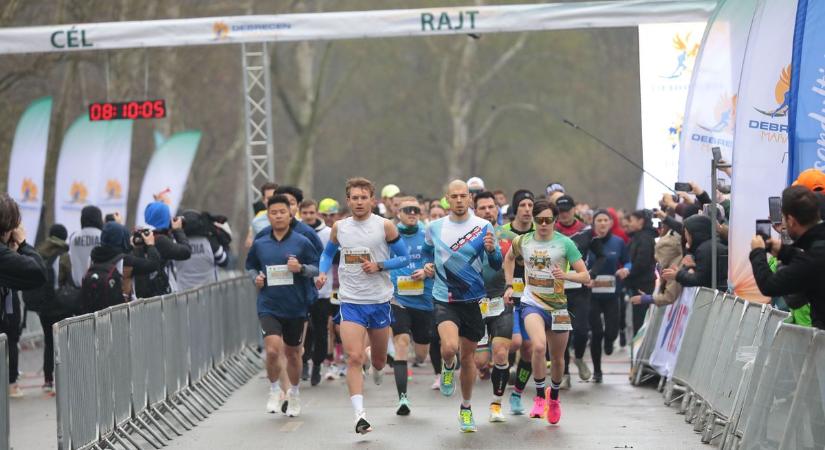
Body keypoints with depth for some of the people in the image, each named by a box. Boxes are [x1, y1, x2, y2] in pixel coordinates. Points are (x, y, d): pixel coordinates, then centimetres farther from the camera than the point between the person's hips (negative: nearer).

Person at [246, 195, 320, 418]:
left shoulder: (302, 242, -2)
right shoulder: (259, 244, 4)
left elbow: (317, 267, 1)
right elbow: (250, 266, 20)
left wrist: (301, 268, -19)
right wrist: (256, 277, -1)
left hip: (296, 307, 0)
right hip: (268, 306, 0)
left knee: (292, 353, 13)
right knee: (273, 350, -19)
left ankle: (294, 393, 36)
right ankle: (274, 390, 6)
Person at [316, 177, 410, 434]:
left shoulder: (385, 226, -5)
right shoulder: (339, 228, 3)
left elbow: (403, 257, 0)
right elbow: (328, 253, 20)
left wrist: (379, 266, -16)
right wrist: (323, 273, 1)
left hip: (380, 301, 0)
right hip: (350, 301, 0)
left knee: (379, 360, 14)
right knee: (354, 358, -15)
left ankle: (376, 364, 52)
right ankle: (359, 415, -17)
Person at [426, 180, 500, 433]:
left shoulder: (483, 227, -3)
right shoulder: (434, 228, 3)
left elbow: (497, 265, -3)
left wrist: (491, 250, -21)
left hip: (473, 300, 0)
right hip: (445, 300, 0)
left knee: (468, 356, 10)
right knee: (450, 347, -25)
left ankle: (466, 408, 29)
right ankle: (448, 367, 12)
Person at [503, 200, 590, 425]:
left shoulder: (565, 243, -7)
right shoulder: (523, 241, -1)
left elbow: (585, 276, -8)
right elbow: (509, 258, 24)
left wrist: (566, 275, -27)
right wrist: (509, 285, 14)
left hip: (558, 307, 1)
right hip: (532, 304, -1)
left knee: (558, 358, 11)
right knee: (539, 346, -27)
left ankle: (554, 397, 39)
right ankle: (539, 396, -11)